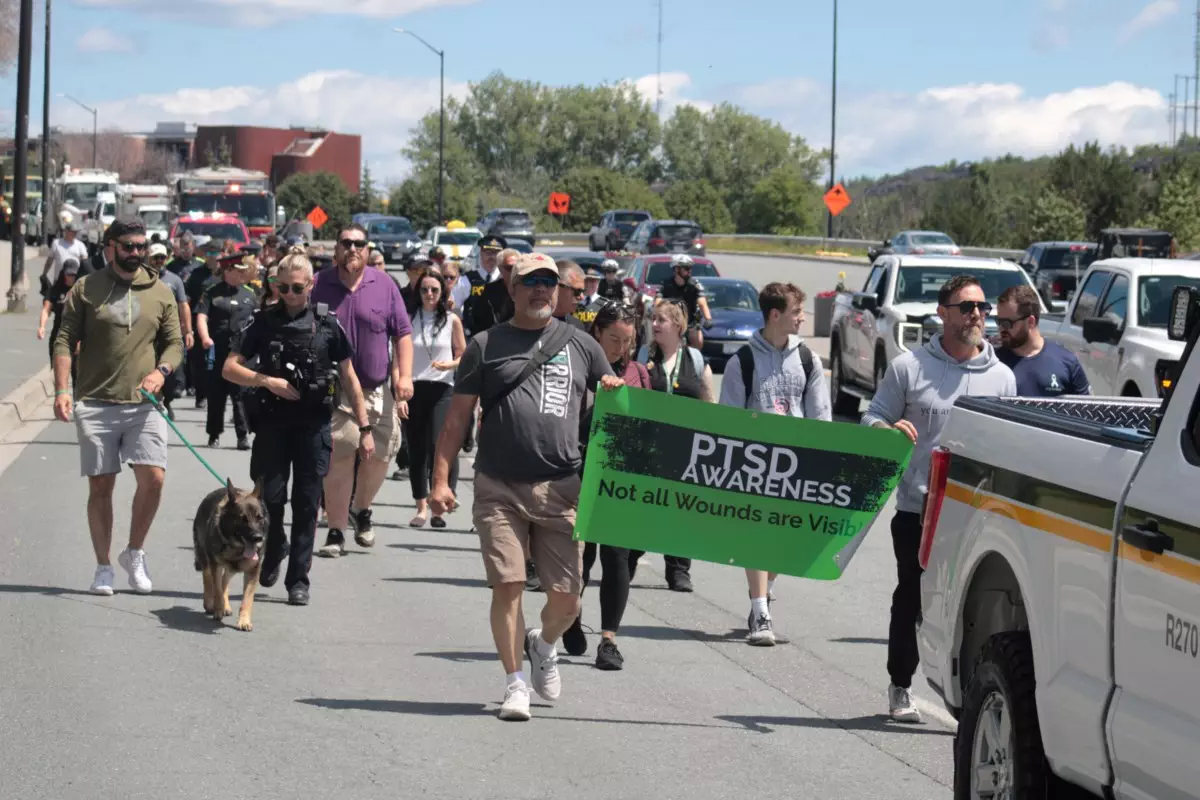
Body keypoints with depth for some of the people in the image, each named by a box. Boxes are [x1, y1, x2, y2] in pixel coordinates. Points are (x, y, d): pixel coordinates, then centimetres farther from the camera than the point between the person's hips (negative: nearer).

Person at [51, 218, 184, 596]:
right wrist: (62, 389, -10)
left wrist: (161, 371, -9)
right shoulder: (86, 289, 3)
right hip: (94, 404, -1)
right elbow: (65, 341, 1)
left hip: (143, 404, 1)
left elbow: (175, 343, 12)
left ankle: (134, 553, 10)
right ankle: (103, 566, 15)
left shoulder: (160, 293, 9)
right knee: (100, 485, 4)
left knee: (153, 478, -11)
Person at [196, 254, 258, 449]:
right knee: (216, 394, 7)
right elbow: (202, 317, -9)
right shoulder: (212, 293, 1)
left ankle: (243, 435, 1)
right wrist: (205, 338, -24)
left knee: (241, 394, -3)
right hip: (218, 351, -1)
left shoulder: (249, 295, 11)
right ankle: (214, 435, 17)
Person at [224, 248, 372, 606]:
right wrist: (266, 381, -13)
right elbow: (230, 368, 3)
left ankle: (298, 579, 7)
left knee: (306, 503, -1)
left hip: (314, 425, -1)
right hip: (273, 422, 1)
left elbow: (349, 379, 4)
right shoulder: (264, 322, 3)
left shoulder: (326, 325, 1)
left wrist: (365, 428, 1)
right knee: (270, 496, -1)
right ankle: (274, 550, 29)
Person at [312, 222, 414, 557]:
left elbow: (403, 334, 7)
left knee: (379, 454, 4)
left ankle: (362, 509, 31)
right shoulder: (320, 286, 2)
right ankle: (336, 531, -4)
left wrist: (404, 375, -4)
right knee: (338, 459, -9)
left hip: (378, 389, 2)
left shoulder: (384, 285, 4)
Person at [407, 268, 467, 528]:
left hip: (442, 389, -2)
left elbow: (463, 357, 9)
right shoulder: (409, 319, 6)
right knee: (416, 450, 4)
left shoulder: (452, 320, 4)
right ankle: (421, 507, 12)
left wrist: (449, 364, -12)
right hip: (414, 389, 2)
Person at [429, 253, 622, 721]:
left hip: (560, 489, 1)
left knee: (566, 600, 2)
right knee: (507, 586, -7)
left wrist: (616, 391, -7)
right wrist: (441, 479, -2)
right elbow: (457, 418, 7)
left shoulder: (580, 345, 12)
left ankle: (544, 645, 34)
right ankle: (514, 683, 5)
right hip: (499, 489, -1)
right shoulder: (486, 345, 7)